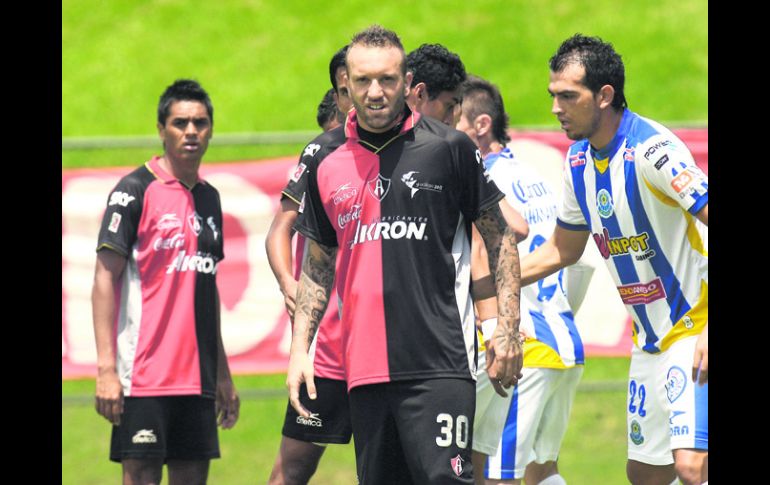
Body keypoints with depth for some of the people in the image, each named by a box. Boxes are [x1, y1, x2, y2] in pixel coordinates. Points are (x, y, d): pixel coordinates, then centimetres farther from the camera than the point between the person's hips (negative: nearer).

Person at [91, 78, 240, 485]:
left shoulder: (209, 197, 15)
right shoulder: (135, 191, -5)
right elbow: (105, 279, -8)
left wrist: (223, 373, 19)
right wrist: (105, 368, -16)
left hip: (196, 375, 7)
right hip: (143, 373, -7)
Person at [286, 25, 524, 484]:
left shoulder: (450, 147, -2)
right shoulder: (326, 158, 10)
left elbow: (500, 235, 5)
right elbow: (318, 263, 18)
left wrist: (508, 327, -2)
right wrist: (300, 348, 11)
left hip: (439, 362, -4)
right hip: (364, 369, 4)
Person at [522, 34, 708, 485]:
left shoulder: (651, 148, -20)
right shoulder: (579, 160, 6)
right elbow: (563, 249, 22)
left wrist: (711, 330, -30)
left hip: (696, 330, -9)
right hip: (650, 341, 9)